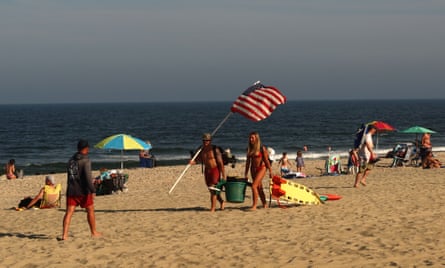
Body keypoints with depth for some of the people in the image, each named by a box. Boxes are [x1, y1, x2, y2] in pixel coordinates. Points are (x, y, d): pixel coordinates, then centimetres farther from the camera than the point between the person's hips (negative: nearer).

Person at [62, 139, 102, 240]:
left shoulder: (71, 160, 10)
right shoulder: (85, 160, -12)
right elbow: (88, 177, -19)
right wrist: (93, 190, -18)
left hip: (71, 190, 5)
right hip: (83, 190, -5)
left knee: (69, 212, 0)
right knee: (90, 211, 12)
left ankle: (64, 234, -10)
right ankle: (94, 232, 22)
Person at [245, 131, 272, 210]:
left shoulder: (262, 148, -10)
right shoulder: (249, 148, 7)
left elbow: (266, 160, -7)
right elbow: (248, 161, 12)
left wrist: (270, 171, -7)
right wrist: (246, 173, 12)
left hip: (261, 168, -6)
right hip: (253, 169, 6)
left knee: (254, 186, -17)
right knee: (259, 187, 12)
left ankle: (254, 205, -15)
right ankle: (264, 204, 24)